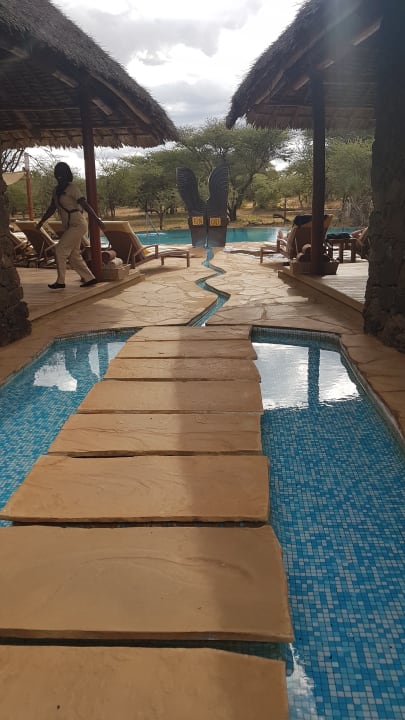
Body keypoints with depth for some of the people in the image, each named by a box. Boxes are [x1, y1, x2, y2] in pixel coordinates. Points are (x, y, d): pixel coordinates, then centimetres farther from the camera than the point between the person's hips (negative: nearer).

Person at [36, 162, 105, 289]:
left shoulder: (72, 187, -10)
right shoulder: (57, 190, 14)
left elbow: (85, 204, -17)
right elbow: (52, 208, 21)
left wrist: (97, 219, -24)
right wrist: (41, 221, 16)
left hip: (77, 225, -9)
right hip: (69, 226, 9)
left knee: (60, 250, -10)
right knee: (73, 255, 10)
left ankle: (60, 282, -4)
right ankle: (89, 278, 17)